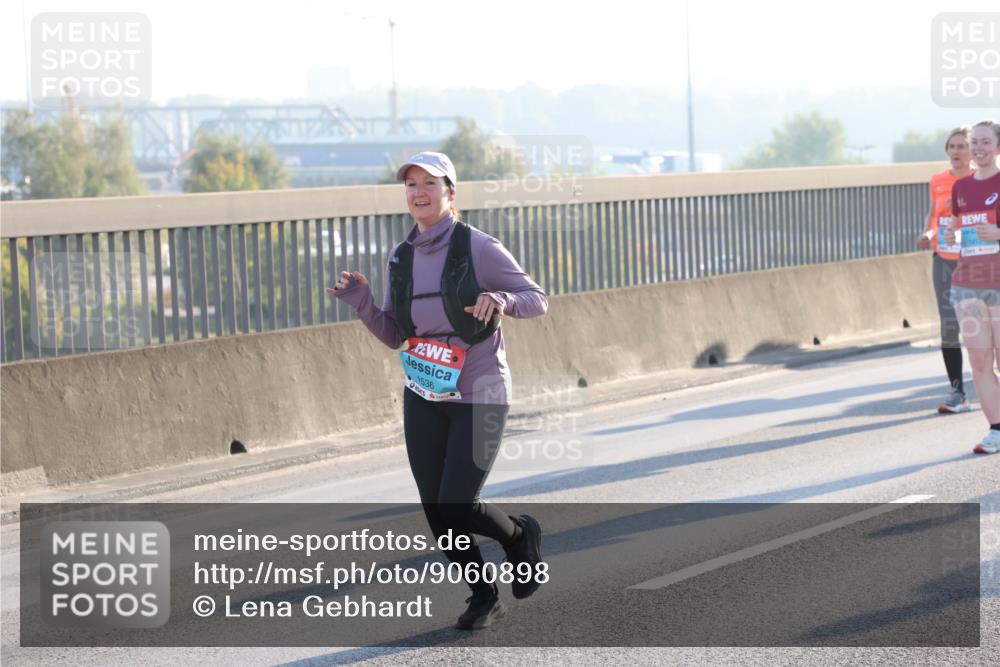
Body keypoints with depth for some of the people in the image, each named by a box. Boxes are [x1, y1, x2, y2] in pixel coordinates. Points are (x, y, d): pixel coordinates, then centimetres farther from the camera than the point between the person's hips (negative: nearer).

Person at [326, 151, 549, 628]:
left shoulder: (478, 248, -12)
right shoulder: (401, 258, 3)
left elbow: (537, 300, -8)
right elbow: (394, 336, 8)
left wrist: (500, 299, -29)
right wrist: (361, 303, -10)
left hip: (479, 396, -5)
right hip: (423, 397, 5)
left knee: (456, 509, -11)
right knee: (437, 514, 3)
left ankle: (520, 535, 22)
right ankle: (484, 598, 25)